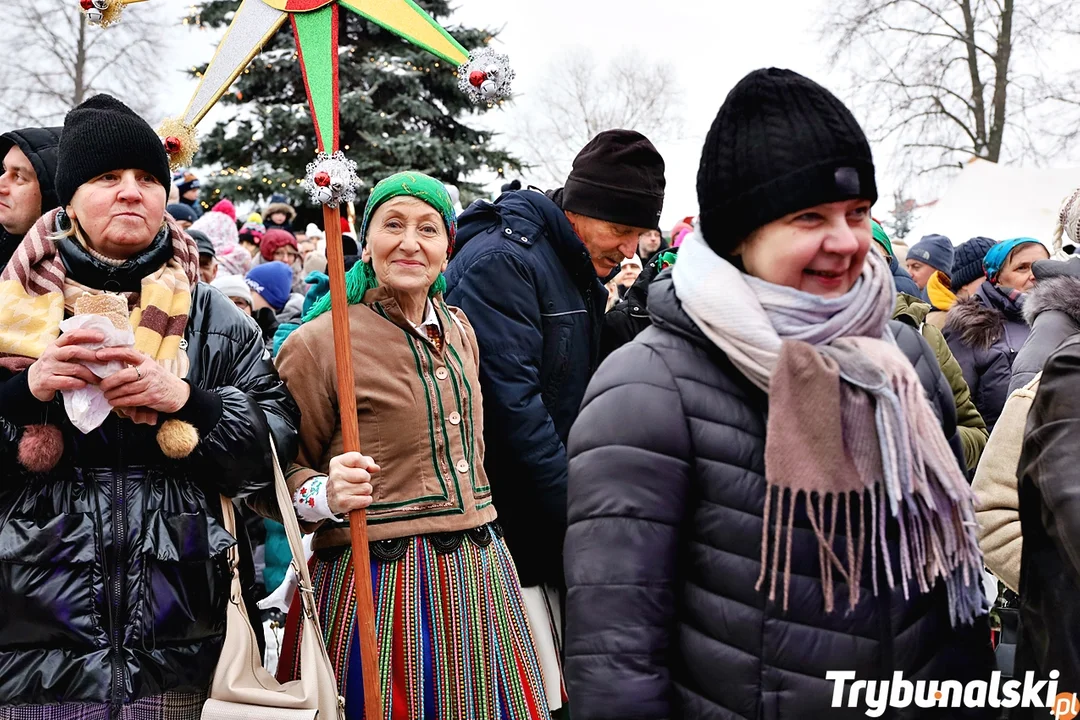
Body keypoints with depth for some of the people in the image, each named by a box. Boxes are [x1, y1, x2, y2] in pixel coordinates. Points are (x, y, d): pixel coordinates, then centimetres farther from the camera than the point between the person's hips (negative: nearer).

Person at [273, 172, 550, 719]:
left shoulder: (459, 330, 10)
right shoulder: (317, 342, -10)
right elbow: (281, 477, -6)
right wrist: (326, 494, -24)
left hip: (478, 573, 6)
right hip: (374, 584, -6)